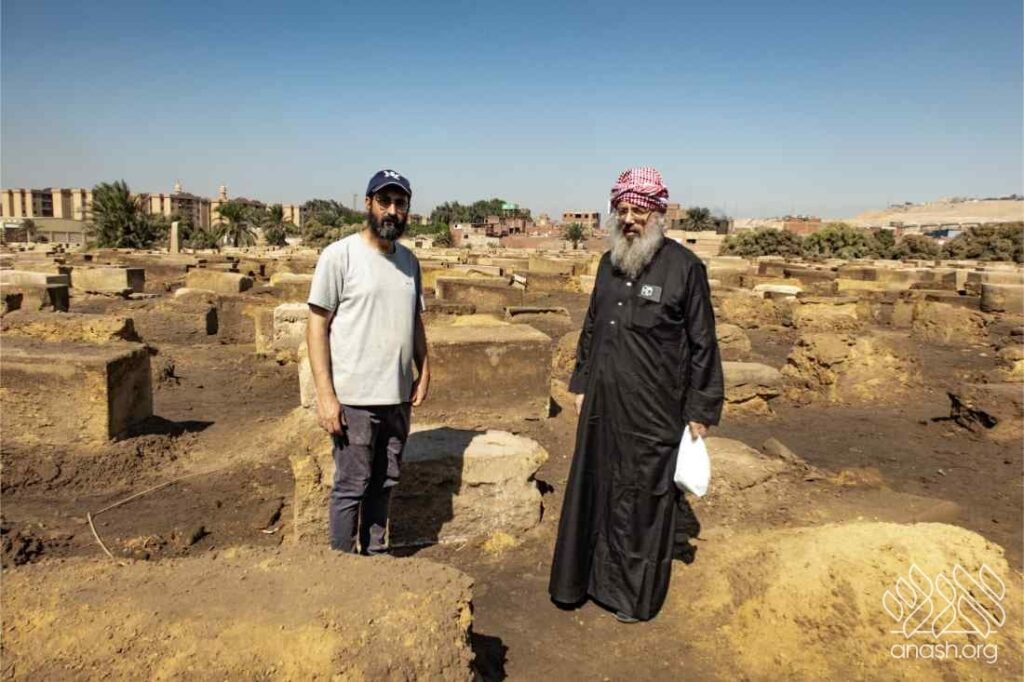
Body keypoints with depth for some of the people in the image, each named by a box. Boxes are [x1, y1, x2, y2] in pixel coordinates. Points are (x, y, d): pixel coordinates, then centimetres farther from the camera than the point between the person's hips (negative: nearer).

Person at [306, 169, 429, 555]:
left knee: (384, 483, 16)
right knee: (352, 486, 4)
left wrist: (424, 369, 8)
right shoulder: (340, 255, -8)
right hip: (354, 398, -6)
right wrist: (325, 394, -15)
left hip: (398, 396, 6)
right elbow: (317, 326, -10)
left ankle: (375, 554, 32)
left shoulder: (409, 260, 10)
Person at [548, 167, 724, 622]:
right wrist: (581, 383, 15)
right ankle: (585, 579, 33)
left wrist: (701, 410, -6)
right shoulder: (609, 263, 7)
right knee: (593, 490, 15)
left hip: (652, 412, -5)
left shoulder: (683, 267, -10)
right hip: (603, 405, 6)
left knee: (643, 501, 8)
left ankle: (637, 597, 27)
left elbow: (703, 343, -7)